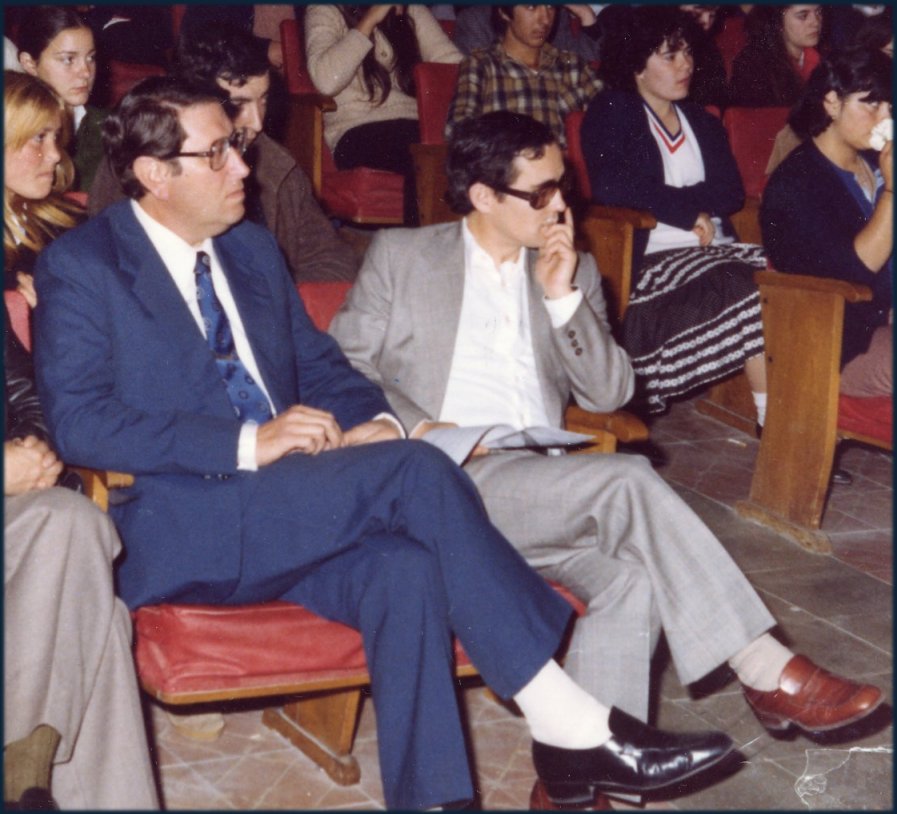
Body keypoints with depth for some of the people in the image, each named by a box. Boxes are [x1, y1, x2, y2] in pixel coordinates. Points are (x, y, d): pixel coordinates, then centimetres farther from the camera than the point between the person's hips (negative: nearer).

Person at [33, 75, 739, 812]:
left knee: (405, 566, -29)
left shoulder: (252, 249, 19)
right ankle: (569, 722, -22)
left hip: (284, 514, 6)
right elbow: (79, 422, -14)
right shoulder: (80, 267, -2)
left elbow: (319, 364, 22)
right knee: (414, 470, -26)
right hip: (176, 534, -6)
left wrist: (371, 421, -2)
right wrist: (248, 444, -22)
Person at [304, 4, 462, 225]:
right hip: (355, 133, -4)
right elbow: (326, 80, -14)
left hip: (413, 126, 5)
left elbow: (449, 60, 8)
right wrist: (370, 21, -12)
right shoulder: (326, 12, 3)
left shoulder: (411, 11, 18)